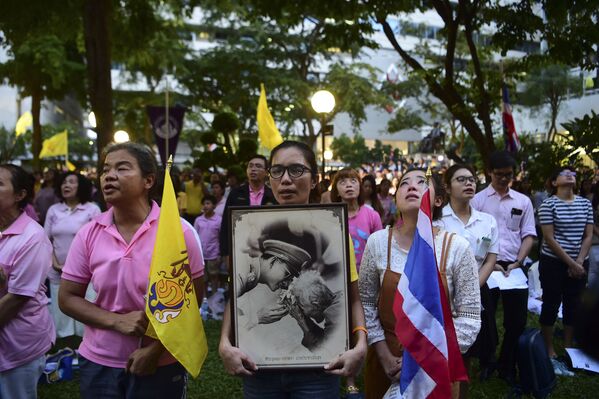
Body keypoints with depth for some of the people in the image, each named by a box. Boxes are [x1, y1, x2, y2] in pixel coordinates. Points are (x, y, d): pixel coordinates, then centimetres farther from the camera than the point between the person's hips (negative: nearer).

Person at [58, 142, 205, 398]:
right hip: (98, 363, 2)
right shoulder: (88, 234, -4)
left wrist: (156, 349, -12)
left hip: (161, 365, -2)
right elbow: (67, 298, 0)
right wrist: (116, 321, -14)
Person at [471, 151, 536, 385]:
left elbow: (529, 234, 7)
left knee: (517, 321, 7)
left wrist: (517, 262, -7)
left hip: (514, 267, 2)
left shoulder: (523, 201, 8)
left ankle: (507, 367, 25)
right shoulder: (478, 200, 0)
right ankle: (487, 363, 26)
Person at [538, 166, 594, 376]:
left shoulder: (585, 204, 7)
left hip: (579, 264, 5)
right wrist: (570, 263, -13)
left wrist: (579, 262, -7)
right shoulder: (548, 204, -7)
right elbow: (549, 238, -11)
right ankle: (551, 355, 12)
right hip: (553, 263, -4)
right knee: (551, 305, 2)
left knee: (573, 307, 10)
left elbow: (588, 236, 5)